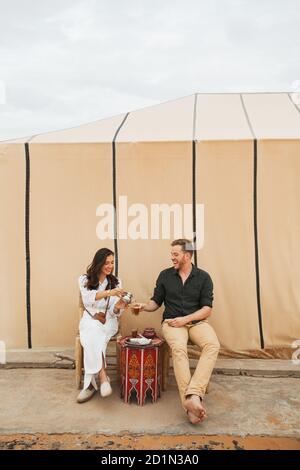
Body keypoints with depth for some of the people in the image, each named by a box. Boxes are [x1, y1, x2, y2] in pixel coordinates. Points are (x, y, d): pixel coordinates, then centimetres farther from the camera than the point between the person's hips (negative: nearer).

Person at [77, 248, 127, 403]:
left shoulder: (116, 282, 6)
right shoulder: (84, 279, 3)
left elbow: (114, 312, -1)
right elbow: (88, 297, -19)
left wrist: (118, 307, -26)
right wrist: (108, 293, -34)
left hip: (108, 321, 0)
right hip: (90, 319, 0)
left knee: (92, 338, -32)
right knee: (94, 330, -36)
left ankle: (91, 383, -30)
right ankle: (102, 376, -38)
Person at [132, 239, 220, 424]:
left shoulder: (203, 277, 4)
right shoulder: (165, 275, 8)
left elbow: (207, 309, -1)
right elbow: (156, 302, 15)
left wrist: (185, 319, -13)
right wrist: (144, 306, -7)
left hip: (197, 321, 1)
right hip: (172, 322, 0)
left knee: (213, 345, -32)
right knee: (179, 348, -34)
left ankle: (193, 395, -39)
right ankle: (190, 404, -37)